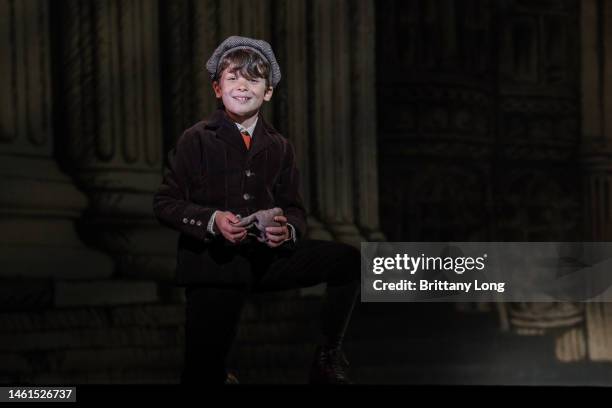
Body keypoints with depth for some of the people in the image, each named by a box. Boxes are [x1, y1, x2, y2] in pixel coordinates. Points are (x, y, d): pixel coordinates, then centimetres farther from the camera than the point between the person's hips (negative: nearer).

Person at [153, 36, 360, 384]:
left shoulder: (280, 147, 8)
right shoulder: (196, 141, -3)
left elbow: (295, 209, 10)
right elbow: (165, 203, -5)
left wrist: (287, 230, -14)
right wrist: (212, 221, -21)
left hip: (268, 256, 4)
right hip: (214, 263, -4)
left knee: (348, 260, -12)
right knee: (202, 376, -12)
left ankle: (328, 359, 1)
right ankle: (218, 375, 27)